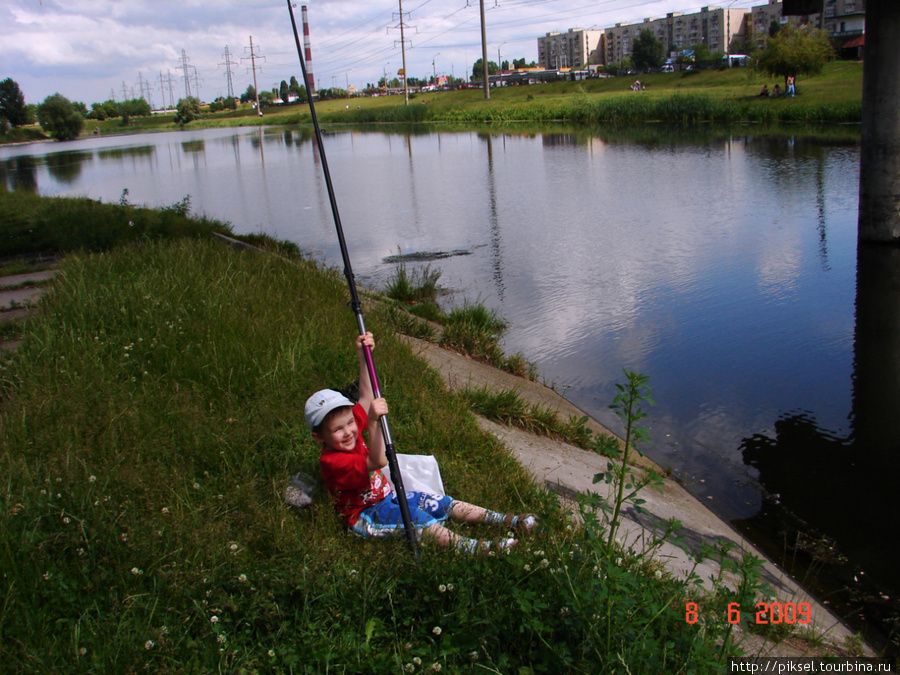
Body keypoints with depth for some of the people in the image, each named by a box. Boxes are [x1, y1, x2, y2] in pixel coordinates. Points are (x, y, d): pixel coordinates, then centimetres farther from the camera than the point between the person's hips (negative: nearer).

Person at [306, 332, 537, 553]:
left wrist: (363, 355, -2)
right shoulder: (331, 461, -28)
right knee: (420, 521, -30)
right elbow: (378, 461, -41)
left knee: (445, 504, -2)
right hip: (365, 515, -8)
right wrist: (373, 421, -53)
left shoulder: (352, 433, -2)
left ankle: (504, 520, -2)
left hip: (386, 495, 9)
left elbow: (366, 396, 5)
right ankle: (475, 549, -40)